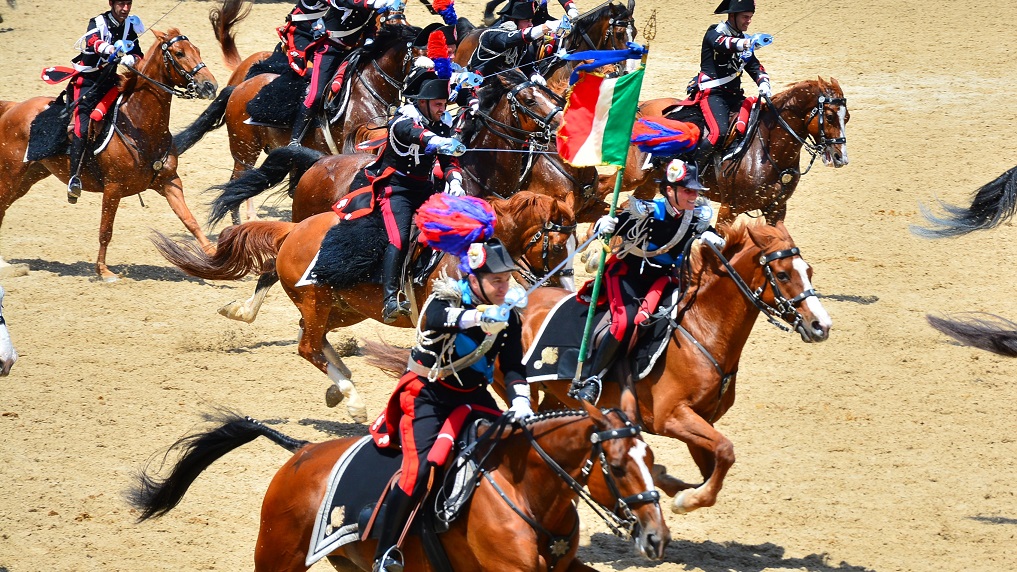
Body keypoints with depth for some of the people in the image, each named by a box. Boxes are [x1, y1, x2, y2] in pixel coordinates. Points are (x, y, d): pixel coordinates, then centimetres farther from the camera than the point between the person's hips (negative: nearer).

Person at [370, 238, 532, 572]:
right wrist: (478, 316, -57)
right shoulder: (449, 297, -15)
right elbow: (435, 318, -39)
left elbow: (513, 366, -1)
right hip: (427, 394, -6)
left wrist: (521, 400, -21)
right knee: (419, 470, -24)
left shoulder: (508, 318, 1)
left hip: (472, 396, 6)